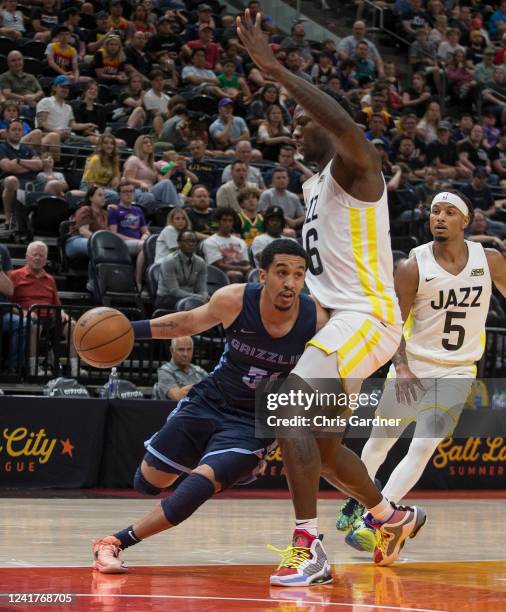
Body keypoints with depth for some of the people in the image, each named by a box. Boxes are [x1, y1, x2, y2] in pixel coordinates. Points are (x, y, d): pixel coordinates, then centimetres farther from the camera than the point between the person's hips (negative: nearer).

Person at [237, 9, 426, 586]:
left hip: (366, 317, -10)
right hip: (332, 319, 10)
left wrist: (276, 70, -34)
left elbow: (346, 125, -34)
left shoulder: (354, 168, -9)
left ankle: (308, 548, -27)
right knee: (322, 442, 17)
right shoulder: (312, 187, 19)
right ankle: (392, 516, 41)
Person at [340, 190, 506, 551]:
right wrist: (400, 365, -22)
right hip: (412, 367, 0)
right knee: (381, 440, 11)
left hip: (456, 372, 0)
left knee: (423, 448, -12)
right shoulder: (414, 267, -11)